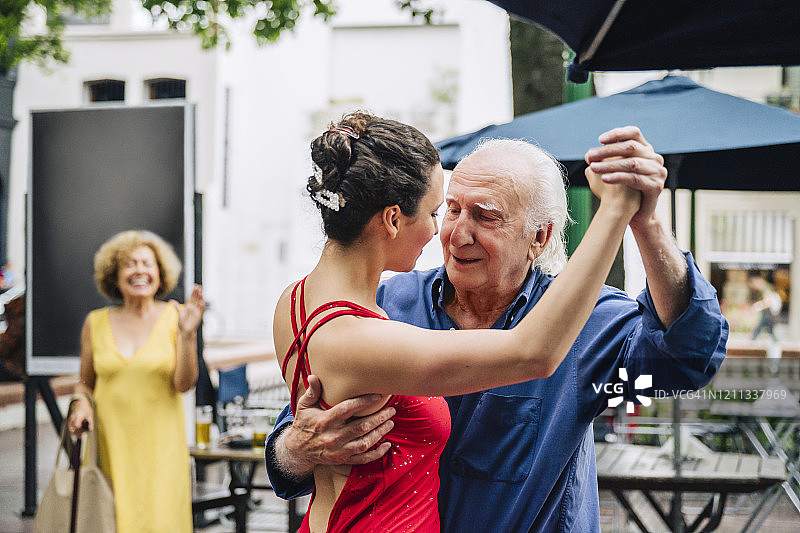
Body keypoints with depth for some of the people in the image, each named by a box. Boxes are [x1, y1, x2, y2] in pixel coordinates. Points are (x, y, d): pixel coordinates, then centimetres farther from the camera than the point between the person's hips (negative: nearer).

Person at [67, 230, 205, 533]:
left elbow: (184, 383, -7)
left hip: (160, 442, -1)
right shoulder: (96, 323, 7)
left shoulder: (174, 316, 0)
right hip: (110, 441, 2)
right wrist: (80, 402, -2)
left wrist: (187, 334, -18)